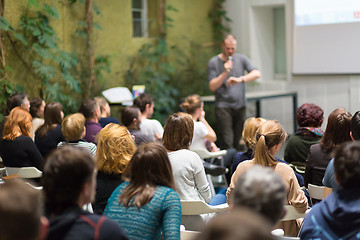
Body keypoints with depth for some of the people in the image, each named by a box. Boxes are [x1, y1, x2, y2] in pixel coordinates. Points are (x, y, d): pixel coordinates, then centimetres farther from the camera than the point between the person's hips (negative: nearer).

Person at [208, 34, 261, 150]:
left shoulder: (241, 59, 7)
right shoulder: (213, 62, 0)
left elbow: (257, 73, -7)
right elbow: (212, 87, -6)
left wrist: (240, 79, -22)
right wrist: (225, 73, -17)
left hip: (240, 105, 3)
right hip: (223, 106, -3)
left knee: (237, 141, 7)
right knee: (226, 142, -13)